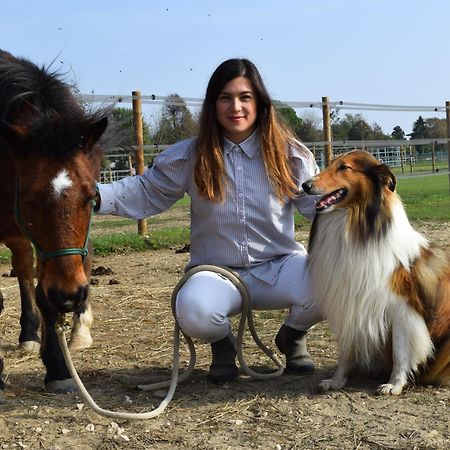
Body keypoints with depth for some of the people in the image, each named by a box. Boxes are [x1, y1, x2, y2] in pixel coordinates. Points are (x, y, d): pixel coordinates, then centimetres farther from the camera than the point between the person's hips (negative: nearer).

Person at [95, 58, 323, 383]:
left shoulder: (287, 154, 0)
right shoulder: (191, 157, 0)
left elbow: (320, 200, 2)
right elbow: (145, 193, 4)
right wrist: (93, 195, -11)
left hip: (279, 266, 1)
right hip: (217, 272, -1)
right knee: (194, 311, -36)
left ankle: (293, 335, 8)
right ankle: (222, 344, 6)